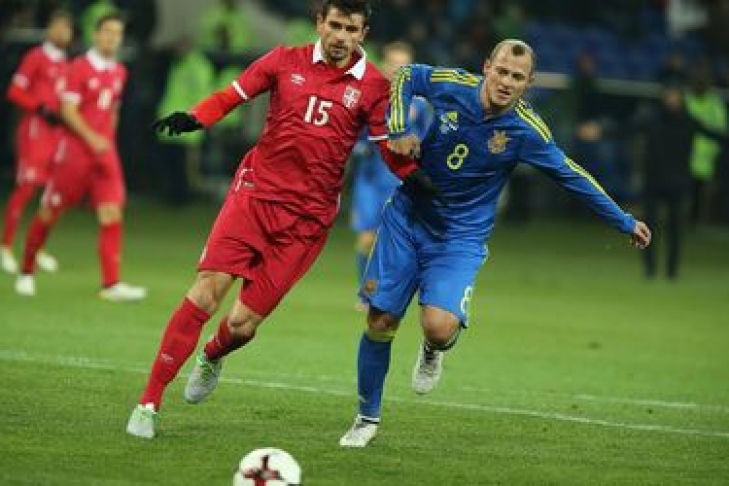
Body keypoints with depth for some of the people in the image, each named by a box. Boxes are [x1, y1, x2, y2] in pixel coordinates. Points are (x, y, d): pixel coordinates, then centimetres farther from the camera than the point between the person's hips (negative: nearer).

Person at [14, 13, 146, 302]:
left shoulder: (119, 73, 11)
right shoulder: (79, 68, -8)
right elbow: (68, 110, -14)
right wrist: (91, 138, -24)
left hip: (104, 152, 5)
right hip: (74, 151, -5)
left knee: (112, 213, -9)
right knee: (49, 212, 4)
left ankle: (111, 284, -13)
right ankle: (26, 272, 22)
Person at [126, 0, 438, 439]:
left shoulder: (374, 86, 2)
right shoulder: (287, 61, 5)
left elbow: (390, 147, 5)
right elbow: (231, 97, 7)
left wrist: (414, 176, -16)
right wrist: (192, 119, -11)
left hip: (308, 218, 0)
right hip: (255, 193, 0)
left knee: (243, 325, -4)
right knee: (207, 292, -15)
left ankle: (212, 357, 35)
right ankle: (149, 404, -7)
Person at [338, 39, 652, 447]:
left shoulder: (526, 130, -16)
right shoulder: (451, 85, -13)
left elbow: (571, 176, -3)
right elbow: (407, 76, 7)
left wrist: (624, 222, 2)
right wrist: (399, 129, -6)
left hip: (461, 238, -2)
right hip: (407, 218, 2)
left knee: (440, 327, -24)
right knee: (380, 324, 0)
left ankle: (433, 350, 15)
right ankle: (368, 418, 22)